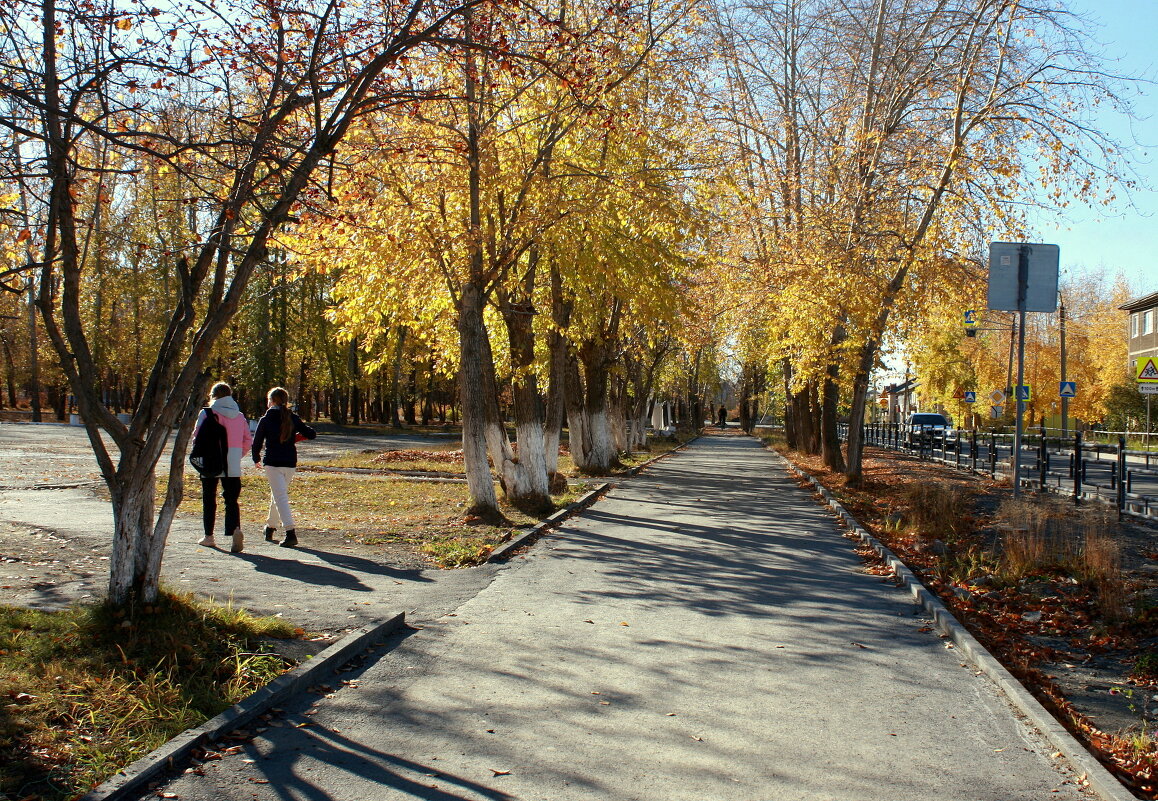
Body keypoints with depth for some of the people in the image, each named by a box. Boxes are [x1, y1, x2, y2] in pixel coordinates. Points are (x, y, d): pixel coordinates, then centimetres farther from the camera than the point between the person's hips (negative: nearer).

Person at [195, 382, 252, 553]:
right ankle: (236, 529, -23)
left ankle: (209, 536, 19)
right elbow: (248, 439, 9)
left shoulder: (207, 413, -5)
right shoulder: (240, 416, 8)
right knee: (231, 500, 2)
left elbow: (198, 436, -8)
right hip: (233, 466, 3)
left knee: (209, 500, 12)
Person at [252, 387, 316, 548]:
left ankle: (291, 532, -23)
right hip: (290, 463, 4)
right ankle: (271, 526, 35)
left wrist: (257, 458, 20)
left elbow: (257, 442, 2)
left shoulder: (265, 420, -3)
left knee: (280, 496, -9)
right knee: (277, 494, 22)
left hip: (273, 463, -4)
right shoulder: (293, 418, 4)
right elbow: (311, 434, 2)